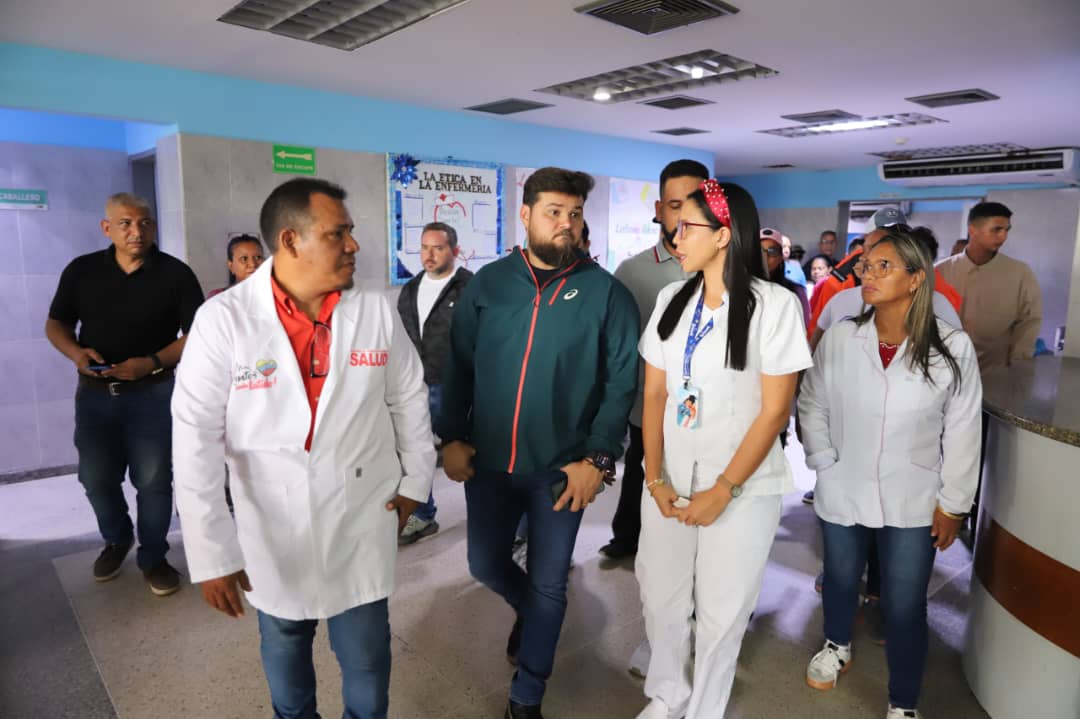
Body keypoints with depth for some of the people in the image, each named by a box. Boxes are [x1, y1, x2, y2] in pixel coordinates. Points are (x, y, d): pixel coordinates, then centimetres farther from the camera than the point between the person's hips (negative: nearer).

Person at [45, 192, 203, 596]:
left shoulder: (175, 273, -7)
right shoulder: (81, 270, 2)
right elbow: (56, 323, 10)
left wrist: (153, 362, -21)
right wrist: (75, 352, -12)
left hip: (152, 394, -3)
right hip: (94, 393, 3)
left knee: (153, 481, 4)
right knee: (96, 477, 13)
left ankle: (153, 556, 22)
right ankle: (117, 539, 39)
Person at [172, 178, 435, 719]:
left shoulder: (377, 312, -9)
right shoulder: (223, 320, -15)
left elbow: (409, 399, 4)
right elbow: (196, 438, -14)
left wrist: (414, 481, 9)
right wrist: (211, 553, -13)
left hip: (363, 522, 1)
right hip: (272, 528, 0)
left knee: (366, 656, 13)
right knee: (284, 645, 24)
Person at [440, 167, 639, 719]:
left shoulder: (606, 293, -7)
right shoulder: (488, 283, 0)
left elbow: (622, 383, -7)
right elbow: (458, 366, 4)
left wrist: (597, 459, -13)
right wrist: (452, 437, -2)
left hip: (562, 468, -2)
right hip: (487, 461, 3)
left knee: (548, 585, 11)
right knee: (485, 566, 16)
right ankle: (527, 609, 51)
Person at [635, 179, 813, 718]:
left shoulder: (774, 305, -11)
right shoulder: (671, 300, 3)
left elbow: (775, 411, -11)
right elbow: (654, 394, 4)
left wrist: (723, 490, -12)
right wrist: (655, 478, -4)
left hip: (743, 487, -4)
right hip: (670, 480, 4)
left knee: (720, 612, 10)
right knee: (660, 598, 15)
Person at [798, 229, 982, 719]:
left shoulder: (953, 347, -12)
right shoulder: (839, 337, -10)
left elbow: (962, 432, -4)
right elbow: (811, 404, 2)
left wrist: (953, 503, -2)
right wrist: (825, 463, -5)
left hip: (913, 503, -1)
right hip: (843, 492, 2)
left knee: (905, 608, 7)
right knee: (840, 580, 22)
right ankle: (837, 647, 52)